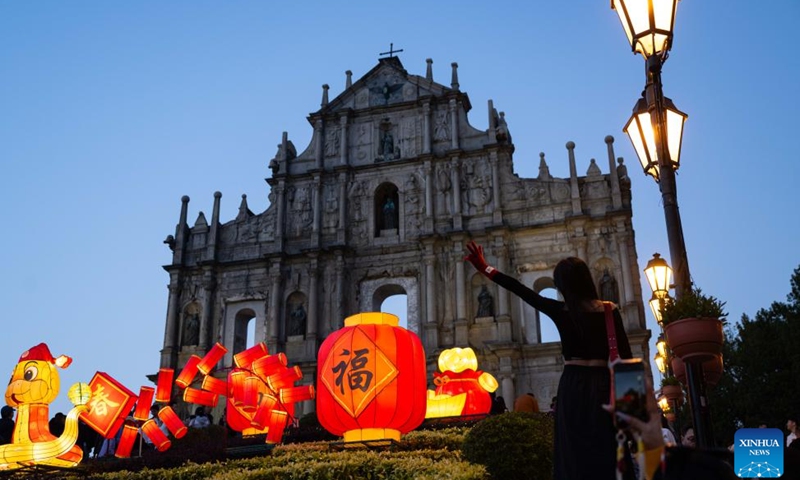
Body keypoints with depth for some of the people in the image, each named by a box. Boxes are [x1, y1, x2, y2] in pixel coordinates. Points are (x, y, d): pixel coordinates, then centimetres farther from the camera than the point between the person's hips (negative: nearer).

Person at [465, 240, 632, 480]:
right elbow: (626, 355, 2)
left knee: (575, 454, 3)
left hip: (573, 385, -1)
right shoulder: (610, 310, 1)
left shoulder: (560, 310, -4)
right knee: (606, 452, 6)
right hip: (603, 384, 2)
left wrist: (486, 269, 10)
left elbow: (522, 291, 2)